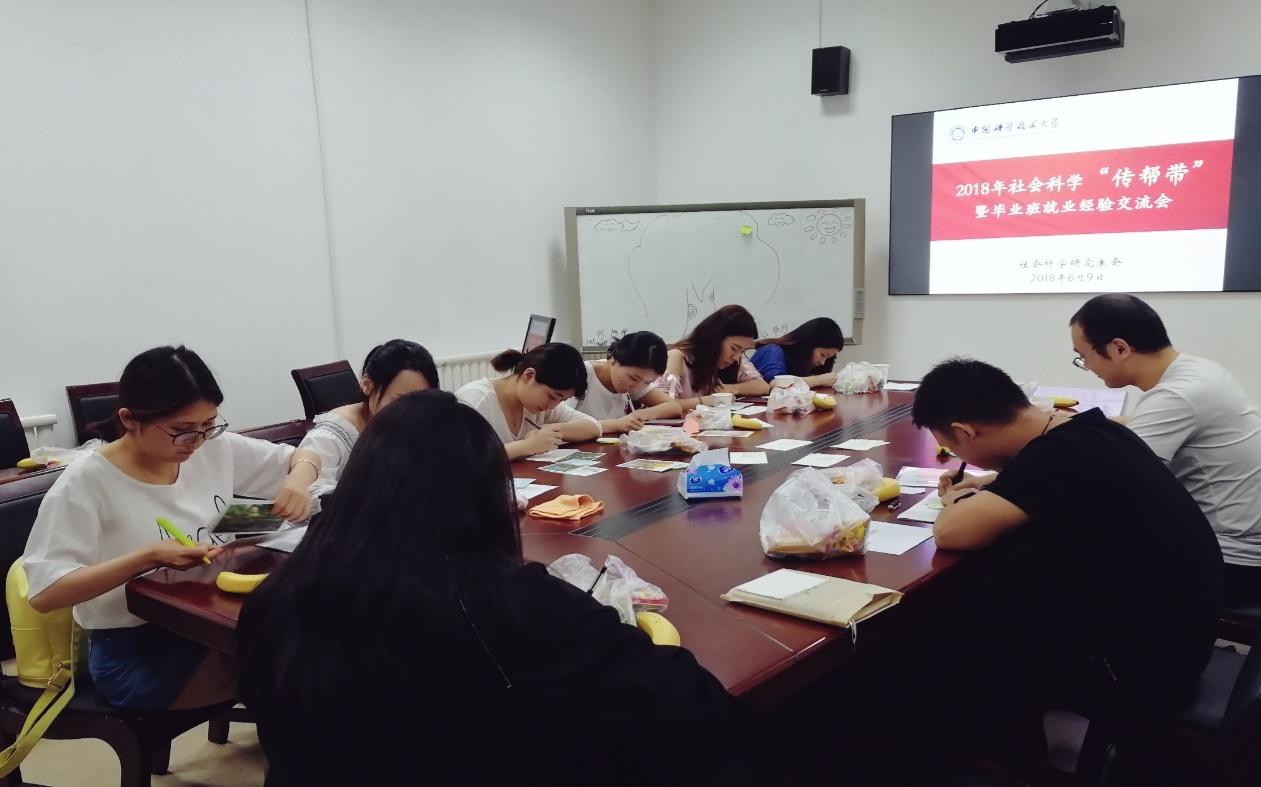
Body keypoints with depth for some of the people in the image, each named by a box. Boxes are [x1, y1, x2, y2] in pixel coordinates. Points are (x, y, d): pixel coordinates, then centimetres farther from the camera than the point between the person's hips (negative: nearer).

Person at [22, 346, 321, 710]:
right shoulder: (85, 483, -14)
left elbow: (304, 457, 11)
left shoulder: (217, 448, 0)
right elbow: (44, 593, -17)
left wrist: (298, 479, -12)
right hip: (135, 650, -5)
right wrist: (149, 556, -26)